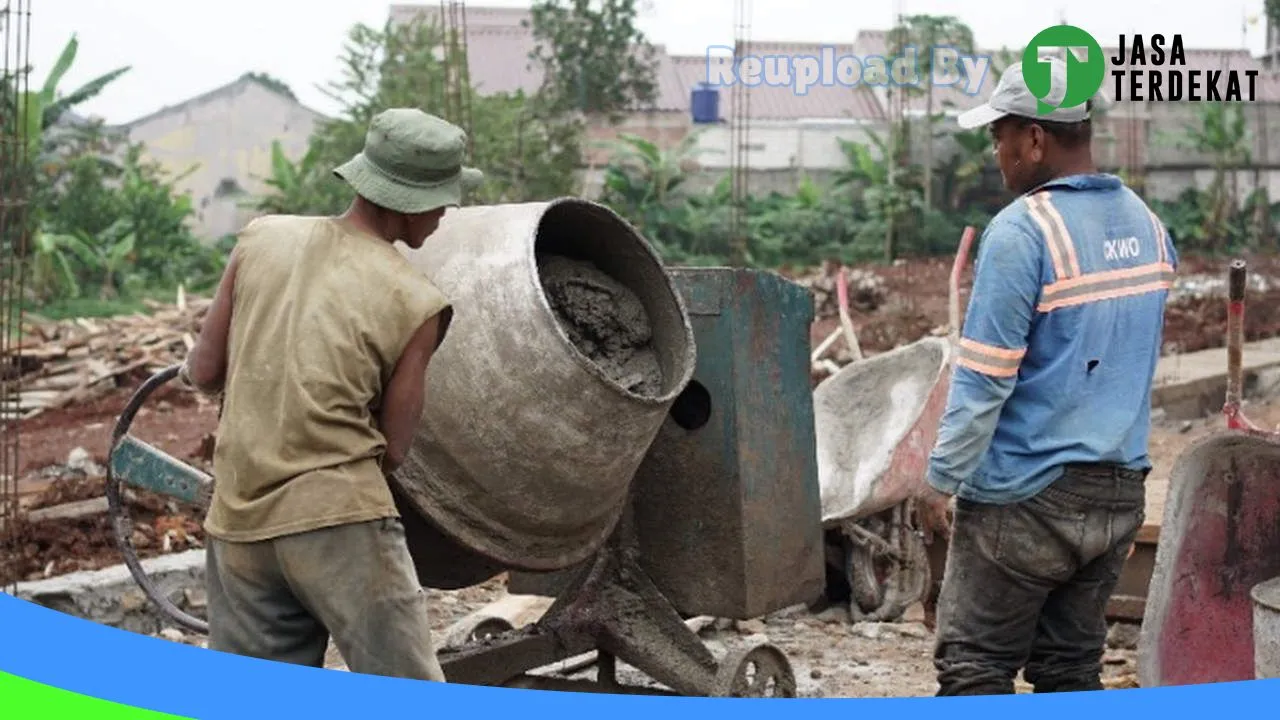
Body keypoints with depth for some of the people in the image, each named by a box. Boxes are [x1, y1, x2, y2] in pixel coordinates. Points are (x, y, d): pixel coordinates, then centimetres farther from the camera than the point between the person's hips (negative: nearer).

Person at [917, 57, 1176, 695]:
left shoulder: (1021, 230, -17)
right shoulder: (1147, 225, 7)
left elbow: (983, 378, -17)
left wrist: (942, 479, -8)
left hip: (1027, 495, -7)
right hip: (1119, 493, 7)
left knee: (973, 667, 2)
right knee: (1071, 667, 13)